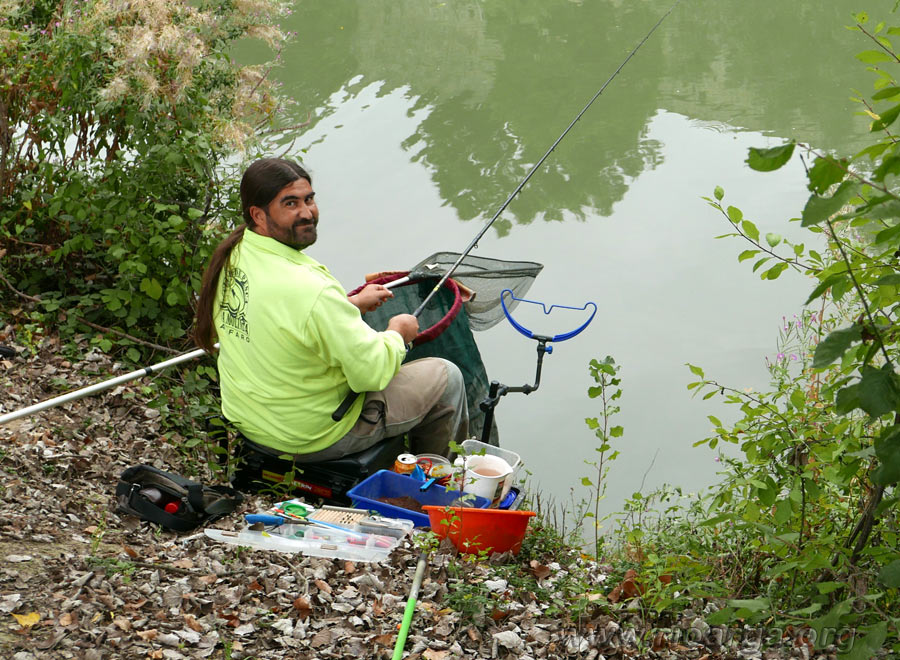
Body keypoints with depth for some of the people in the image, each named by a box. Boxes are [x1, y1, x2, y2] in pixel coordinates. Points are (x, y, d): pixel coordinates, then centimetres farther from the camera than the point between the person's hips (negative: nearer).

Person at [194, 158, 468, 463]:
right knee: (446, 377, 9)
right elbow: (373, 372, -25)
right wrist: (398, 333, -5)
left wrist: (351, 304, 11)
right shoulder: (311, 291, -35)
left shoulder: (231, 256, -7)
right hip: (312, 437, -8)